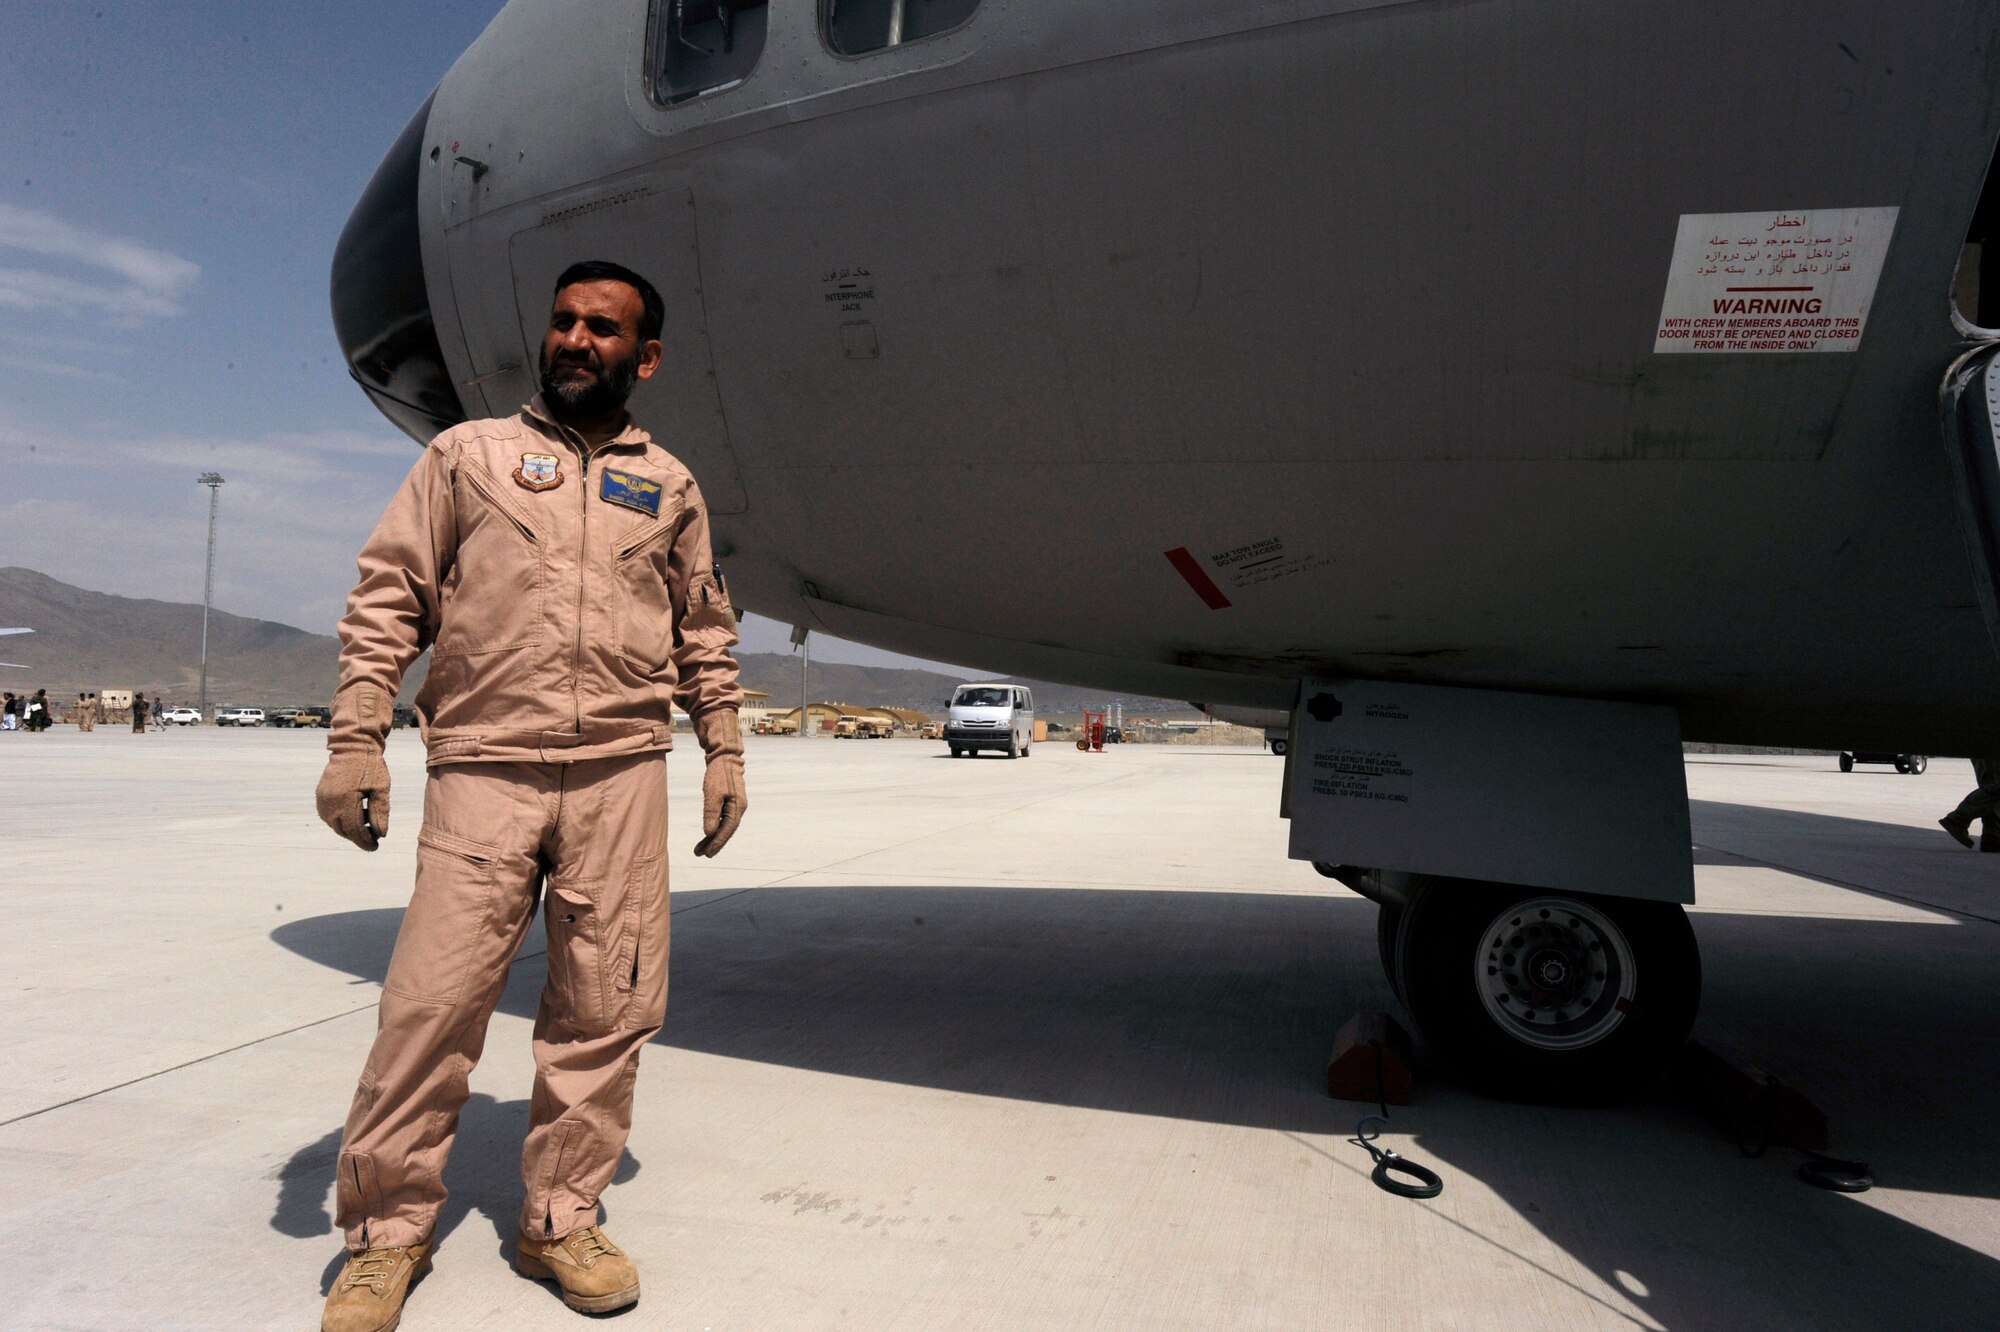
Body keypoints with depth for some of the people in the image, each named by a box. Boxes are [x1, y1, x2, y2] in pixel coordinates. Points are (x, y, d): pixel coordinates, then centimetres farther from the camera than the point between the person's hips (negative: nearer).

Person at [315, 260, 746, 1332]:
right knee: (431, 1001, -4)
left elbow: (705, 630, 21)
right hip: (483, 772, -1)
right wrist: (355, 739, -2)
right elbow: (388, 597, 7)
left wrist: (725, 749, 14)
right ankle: (387, 1231, 16)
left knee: (606, 1008, 3)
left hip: (621, 776, 2)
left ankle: (561, 1218, 20)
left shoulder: (668, 486, 17)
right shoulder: (467, 454, 12)